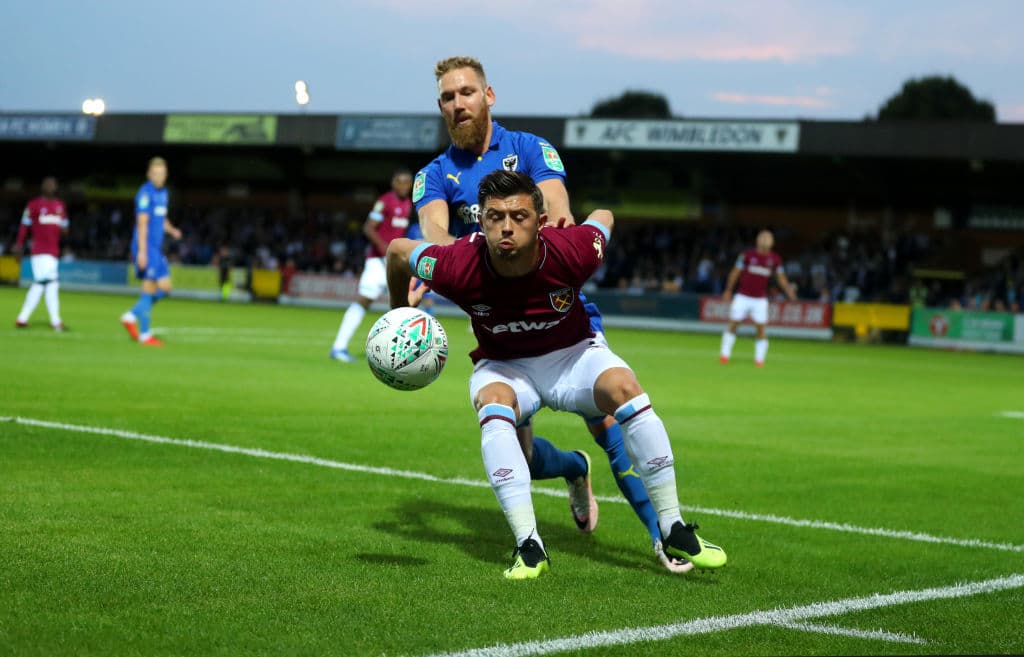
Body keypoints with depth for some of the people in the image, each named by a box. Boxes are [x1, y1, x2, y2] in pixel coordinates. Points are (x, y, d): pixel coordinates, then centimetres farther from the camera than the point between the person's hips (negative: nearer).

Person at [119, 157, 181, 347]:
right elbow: (142, 223, -16)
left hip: (157, 248, 9)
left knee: (165, 287, 6)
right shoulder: (146, 193, -11)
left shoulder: (163, 192, 16)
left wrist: (171, 230, 5)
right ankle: (144, 334, -2)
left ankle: (132, 316, 12)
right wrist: (142, 251, -21)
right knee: (149, 288, -8)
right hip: (146, 247, -9)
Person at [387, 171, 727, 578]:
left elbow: (603, 217, -7)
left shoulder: (571, 253, -30)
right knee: (494, 406, -34)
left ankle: (674, 532, -18)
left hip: (572, 354, 0)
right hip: (502, 366, 0)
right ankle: (528, 546, -33)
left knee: (625, 388, -28)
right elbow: (398, 250, -10)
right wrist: (399, 317, 6)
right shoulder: (459, 269, -31)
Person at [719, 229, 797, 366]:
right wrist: (728, 290, 2)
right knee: (733, 323, -2)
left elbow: (781, 278, 7)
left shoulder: (775, 259, 3)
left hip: (760, 300, 1)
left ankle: (759, 359, 4)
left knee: (761, 328, -5)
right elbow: (735, 272, 3)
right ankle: (725, 354, 9)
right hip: (742, 297, -1)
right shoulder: (747, 255, -3)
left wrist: (788, 290, -10)